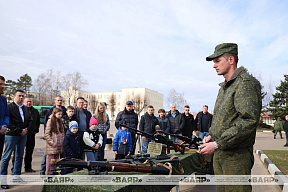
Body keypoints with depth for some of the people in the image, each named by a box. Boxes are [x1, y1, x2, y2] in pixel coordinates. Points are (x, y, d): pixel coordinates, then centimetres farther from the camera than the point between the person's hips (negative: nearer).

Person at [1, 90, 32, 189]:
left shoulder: (26, 108, 14)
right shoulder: (9, 107, -7)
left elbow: (30, 120, 16)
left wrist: (26, 129, -3)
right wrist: (19, 131, -16)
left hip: (23, 135, 7)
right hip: (11, 135, -6)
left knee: (19, 156, 12)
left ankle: (17, 176, 22)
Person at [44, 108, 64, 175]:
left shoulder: (60, 122, 12)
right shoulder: (50, 121, -8)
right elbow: (46, 134, -10)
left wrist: (62, 141, 7)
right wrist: (52, 142, -14)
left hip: (59, 146, 6)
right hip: (52, 146, -6)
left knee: (56, 159, 11)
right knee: (50, 160, 0)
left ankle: (54, 172, 21)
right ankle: (49, 173, 8)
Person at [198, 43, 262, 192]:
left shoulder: (246, 83, -14)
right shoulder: (224, 87, 16)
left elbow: (249, 121, -24)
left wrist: (217, 144, -24)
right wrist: (211, 135, 6)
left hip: (236, 156, -9)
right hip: (219, 154, 9)